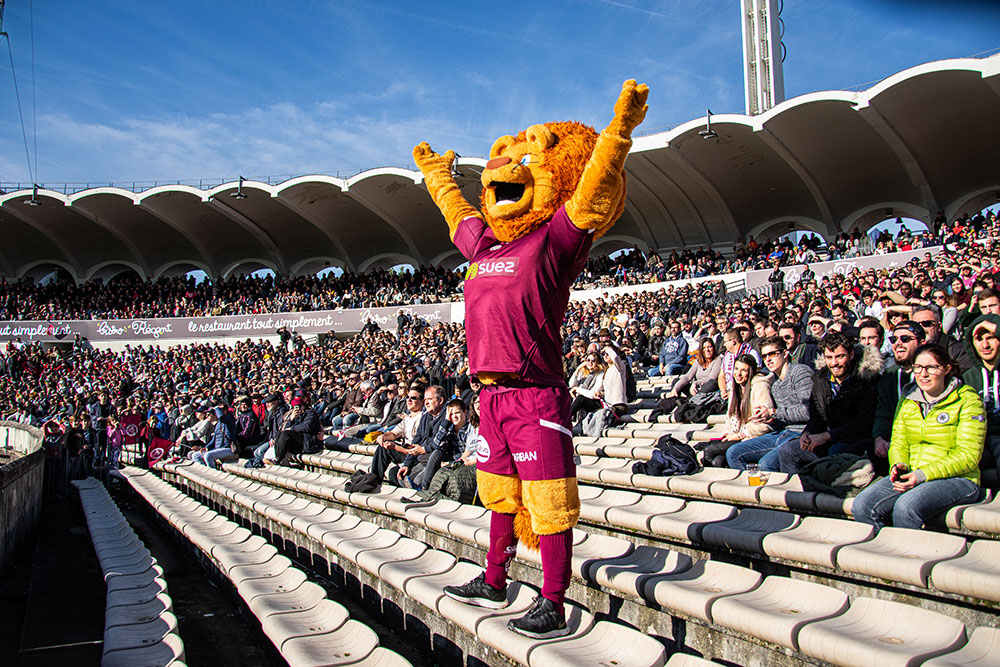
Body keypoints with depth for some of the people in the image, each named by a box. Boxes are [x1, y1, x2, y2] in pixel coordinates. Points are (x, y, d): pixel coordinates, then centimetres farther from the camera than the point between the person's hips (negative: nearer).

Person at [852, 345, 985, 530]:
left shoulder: (967, 400, -2)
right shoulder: (908, 401, 14)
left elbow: (968, 456, -9)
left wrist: (923, 475, -19)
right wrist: (899, 465, -7)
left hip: (957, 480, -5)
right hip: (911, 476, 5)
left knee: (907, 507, -34)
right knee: (862, 505, -21)